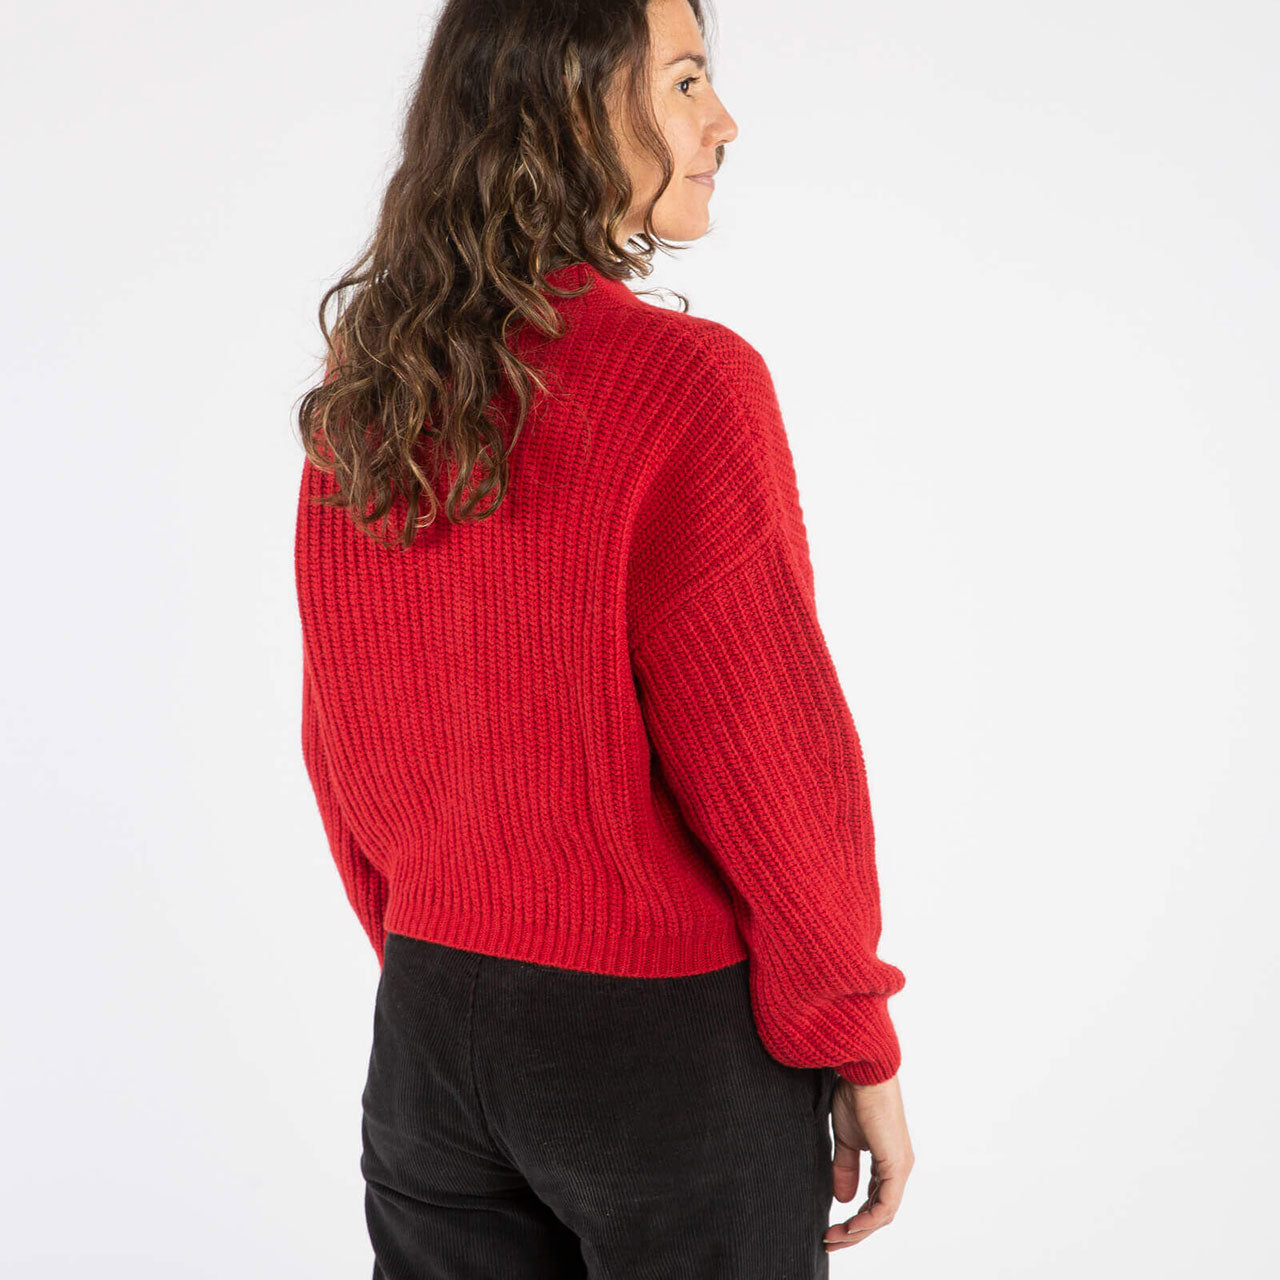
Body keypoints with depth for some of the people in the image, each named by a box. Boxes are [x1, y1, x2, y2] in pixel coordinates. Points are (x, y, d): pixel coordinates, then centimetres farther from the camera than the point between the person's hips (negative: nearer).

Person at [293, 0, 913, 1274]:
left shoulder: (359, 401, 0)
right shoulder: (682, 380, -19)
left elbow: (344, 738, 7)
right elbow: (768, 756, -17)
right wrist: (859, 1048, -4)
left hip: (430, 1023, 6)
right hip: (670, 1029, -5)